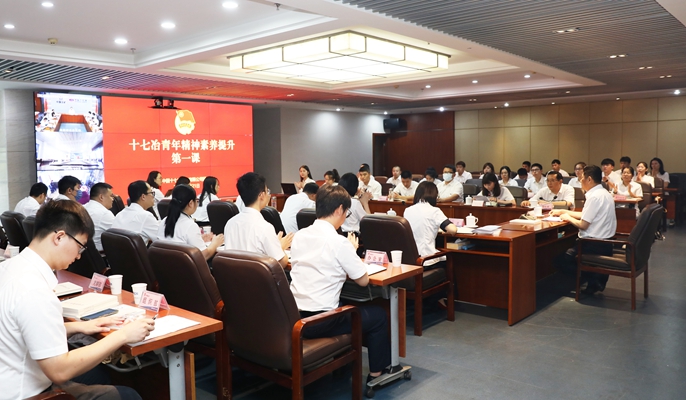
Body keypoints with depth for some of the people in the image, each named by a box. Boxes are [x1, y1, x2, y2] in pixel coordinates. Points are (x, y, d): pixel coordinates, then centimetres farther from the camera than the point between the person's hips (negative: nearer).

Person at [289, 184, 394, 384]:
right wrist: (352, 251, 7)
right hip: (321, 321, -7)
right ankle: (376, 373, 30)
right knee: (378, 315, 17)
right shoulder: (339, 242, -17)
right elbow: (363, 280, -6)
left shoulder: (299, 236, 4)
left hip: (294, 316, 7)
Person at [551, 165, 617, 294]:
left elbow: (583, 225, -20)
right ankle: (597, 276, 13)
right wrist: (563, 211, 22)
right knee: (567, 249, 26)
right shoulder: (603, 193, 10)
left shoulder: (595, 196, -21)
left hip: (595, 245, -10)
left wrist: (568, 218, -2)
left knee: (560, 259, 1)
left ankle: (593, 279, -2)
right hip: (604, 243, 10)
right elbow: (586, 216, 19)